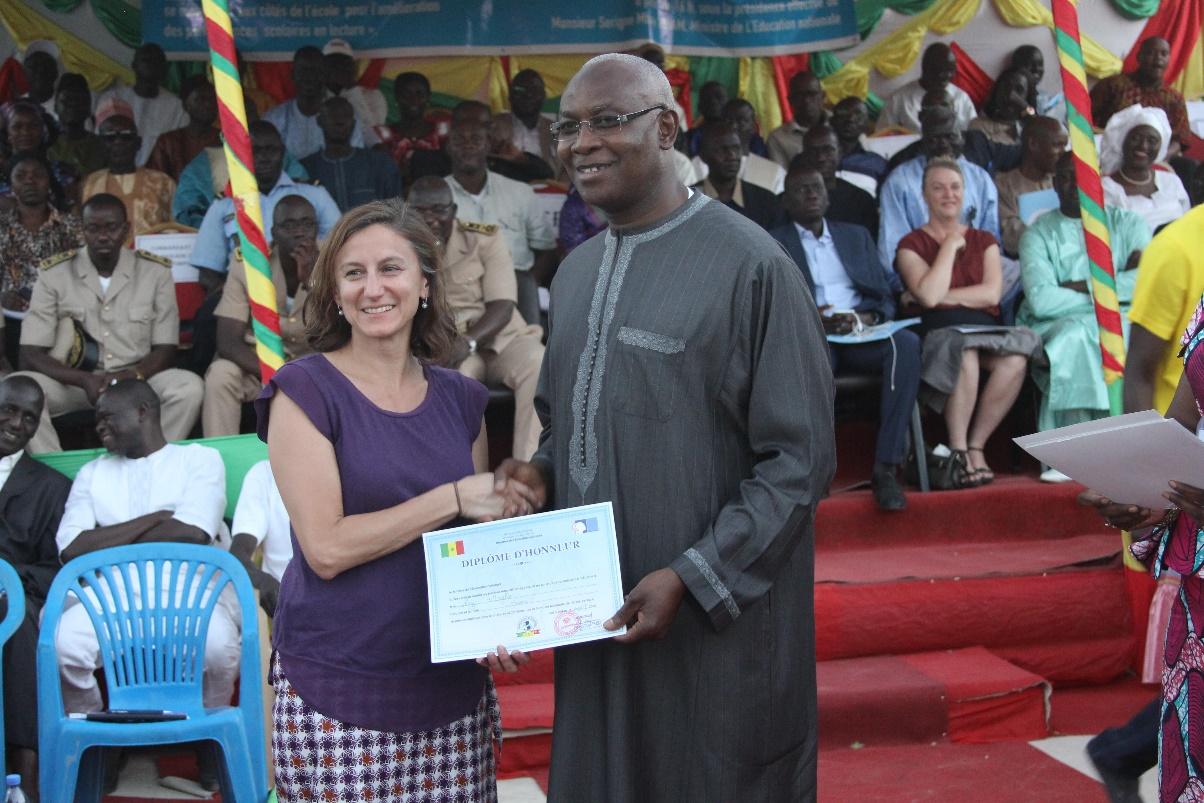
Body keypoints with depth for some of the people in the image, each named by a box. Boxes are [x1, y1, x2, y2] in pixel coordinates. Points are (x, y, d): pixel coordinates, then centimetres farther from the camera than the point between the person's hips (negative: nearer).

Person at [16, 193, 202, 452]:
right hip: (73, 381, 0)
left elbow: (165, 350, 2)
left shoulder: (156, 272, 2)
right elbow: (30, 355, -5)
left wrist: (132, 376, -20)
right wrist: (85, 380, -22)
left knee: (190, 387, -29)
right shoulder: (54, 274, 0)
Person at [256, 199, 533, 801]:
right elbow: (325, 547, -13)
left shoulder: (460, 400, 9)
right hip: (340, 696, -4)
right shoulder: (305, 390, -5)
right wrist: (454, 497, -13)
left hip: (453, 681, 4)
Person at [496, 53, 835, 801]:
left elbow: (800, 458, -13)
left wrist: (690, 578, -19)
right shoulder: (577, 272, 11)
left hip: (716, 621, -6)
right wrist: (542, 472, 0)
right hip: (598, 610, 6)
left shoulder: (751, 266, -12)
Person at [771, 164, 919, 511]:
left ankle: (886, 467, -33)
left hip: (863, 334, 3)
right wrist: (815, 322, -16)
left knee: (906, 342, -31)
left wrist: (863, 318, -6)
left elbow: (885, 298, 18)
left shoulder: (856, 236, 25)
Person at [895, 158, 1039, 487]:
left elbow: (992, 293, 3)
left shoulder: (984, 241, 21)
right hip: (940, 333, -3)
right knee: (965, 355, -38)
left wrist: (942, 297, -4)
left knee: (1015, 358, -31)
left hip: (985, 327, 3)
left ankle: (975, 446, -17)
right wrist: (951, 244, 0)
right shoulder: (912, 245, 11)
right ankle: (958, 451, -24)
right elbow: (929, 295, -9)